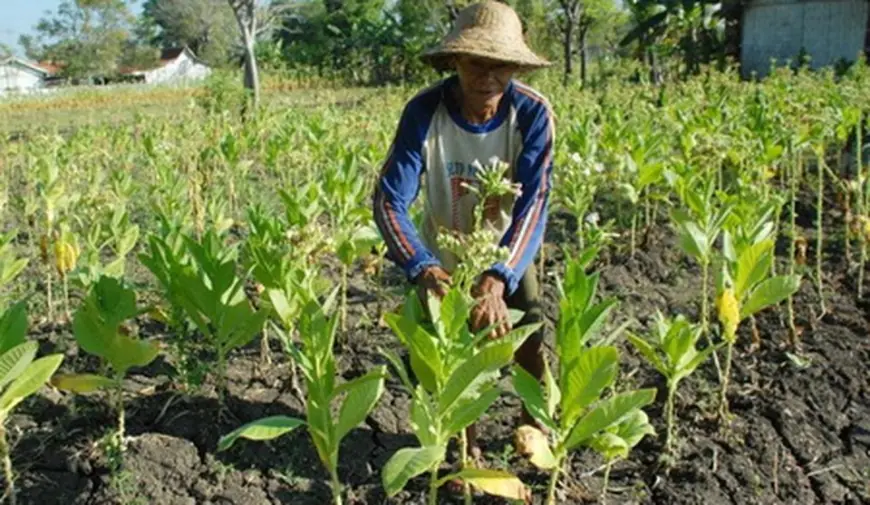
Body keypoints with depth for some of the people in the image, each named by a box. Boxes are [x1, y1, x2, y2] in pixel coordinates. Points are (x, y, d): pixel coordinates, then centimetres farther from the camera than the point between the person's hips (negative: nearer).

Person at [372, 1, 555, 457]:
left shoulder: (532, 113, -25)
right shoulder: (424, 111, -26)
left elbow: (534, 202, -33)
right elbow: (389, 201, -30)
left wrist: (498, 279, -48)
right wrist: (422, 269, -47)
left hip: (507, 255, 0)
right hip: (444, 258, 0)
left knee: (533, 350, -5)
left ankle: (535, 428, 28)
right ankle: (464, 447, 34)